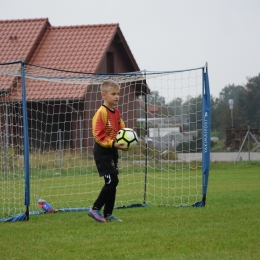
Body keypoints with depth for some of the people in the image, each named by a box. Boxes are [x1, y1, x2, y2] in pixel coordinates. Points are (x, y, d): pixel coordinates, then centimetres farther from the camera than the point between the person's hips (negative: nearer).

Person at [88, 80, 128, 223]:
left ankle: (108, 214, 15)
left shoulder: (116, 113, 10)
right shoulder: (101, 113, -16)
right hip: (102, 151, -9)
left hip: (112, 151, 9)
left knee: (112, 182, 9)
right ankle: (95, 209, -4)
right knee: (112, 181, -14)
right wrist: (113, 144, -27)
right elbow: (98, 135, -20)